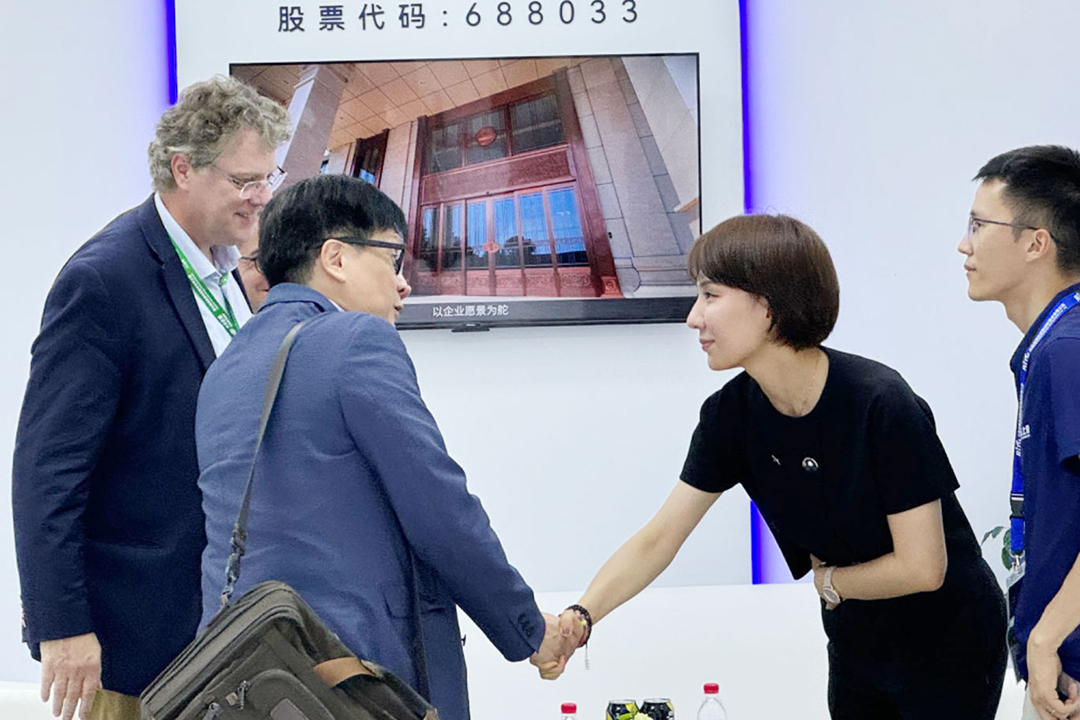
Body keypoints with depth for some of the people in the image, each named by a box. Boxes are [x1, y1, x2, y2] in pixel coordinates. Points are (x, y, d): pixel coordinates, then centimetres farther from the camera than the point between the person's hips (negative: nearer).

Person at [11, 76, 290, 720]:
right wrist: (63, 627, -21)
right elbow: (47, 467, -20)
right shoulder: (102, 281, -18)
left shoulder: (226, 270, 8)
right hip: (132, 625, -7)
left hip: (215, 612, 8)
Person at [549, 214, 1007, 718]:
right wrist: (580, 617, -25)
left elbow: (921, 567, -26)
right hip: (855, 642, 6)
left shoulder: (881, 405, -29)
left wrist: (828, 580, -9)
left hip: (947, 645, -5)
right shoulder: (732, 413, -10)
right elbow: (658, 539, -10)